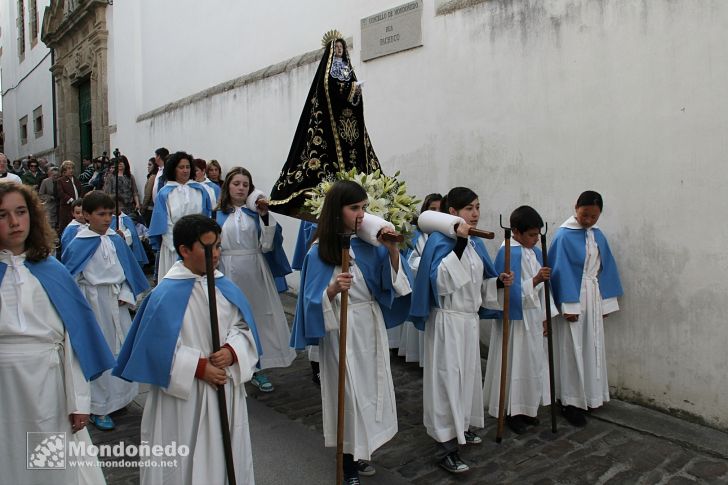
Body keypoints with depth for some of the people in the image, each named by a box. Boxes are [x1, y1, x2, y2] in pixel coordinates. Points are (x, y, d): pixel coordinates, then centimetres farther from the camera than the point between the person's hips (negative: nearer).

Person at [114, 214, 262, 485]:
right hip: (184, 395, -5)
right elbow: (159, 349, -15)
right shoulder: (167, 295, -16)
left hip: (225, 387, 5)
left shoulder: (225, 287, 0)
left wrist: (231, 351, -15)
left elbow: (242, 326, 4)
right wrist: (200, 368, -17)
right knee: (185, 460, 10)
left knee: (227, 454, 19)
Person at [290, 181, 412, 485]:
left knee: (369, 388, 15)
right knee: (349, 393, 5)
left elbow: (390, 279, -2)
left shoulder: (368, 244, 0)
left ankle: (360, 453, 36)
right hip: (342, 330, -5)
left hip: (371, 326, 5)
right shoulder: (319, 252, -12)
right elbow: (313, 302, -13)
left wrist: (393, 250, -18)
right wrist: (332, 289, -33)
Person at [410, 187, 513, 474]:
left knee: (467, 375, 18)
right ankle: (446, 447, 7)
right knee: (448, 378, -3)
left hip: (470, 320, 8)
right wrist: (459, 243, -31)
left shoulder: (475, 244, 9)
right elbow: (441, 282, -28)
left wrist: (499, 282, -2)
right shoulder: (439, 240, -14)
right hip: (447, 321, -8)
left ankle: (460, 428, 36)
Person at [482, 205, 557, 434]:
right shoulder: (508, 253, -17)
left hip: (533, 318, 8)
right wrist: (536, 280, -30)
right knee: (514, 363, 2)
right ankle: (512, 411, 17)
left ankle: (526, 408, 30)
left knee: (532, 362, 15)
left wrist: (545, 316, 13)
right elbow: (511, 291, -21)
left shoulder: (535, 252, 7)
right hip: (514, 319, -8)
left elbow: (541, 289, 12)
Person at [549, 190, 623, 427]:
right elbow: (561, 272, -15)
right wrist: (568, 306, -17)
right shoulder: (564, 236, -12)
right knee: (572, 351, -1)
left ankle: (588, 396, 27)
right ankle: (571, 403, 8)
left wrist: (607, 302, 10)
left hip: (594, 299, 7)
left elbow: (606, 268, 12)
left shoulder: (598, 236, 7)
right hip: (573, 300, -6)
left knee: (592, 349, 13)